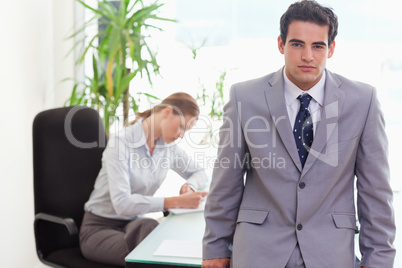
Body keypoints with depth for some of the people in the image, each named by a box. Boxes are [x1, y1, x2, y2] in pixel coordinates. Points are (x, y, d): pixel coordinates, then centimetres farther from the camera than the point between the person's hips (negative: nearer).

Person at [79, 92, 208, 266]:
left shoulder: (168, 147, 1)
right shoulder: (121, 143, -19)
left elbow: (199, 173, 18)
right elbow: (122, 203, -28)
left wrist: (190, 186, -7)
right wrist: (177, 202, -33)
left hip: (134, 224, 6)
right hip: (100, 228, -6)